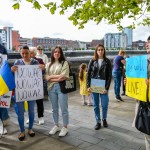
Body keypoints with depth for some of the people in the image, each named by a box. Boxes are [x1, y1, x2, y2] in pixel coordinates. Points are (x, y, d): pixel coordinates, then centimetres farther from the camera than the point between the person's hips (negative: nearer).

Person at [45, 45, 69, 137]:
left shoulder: (64, 63, -1)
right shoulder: (49, 64, 12)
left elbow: (64, 76, -12)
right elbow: (46, 78, 1)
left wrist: (52, 76, -6)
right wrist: (57, 78, -12)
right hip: (51, 88, 4)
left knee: (64, 109, 3)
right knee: (54, 109, 14)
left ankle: (65, 127, 17)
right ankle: (56, 126, 29)